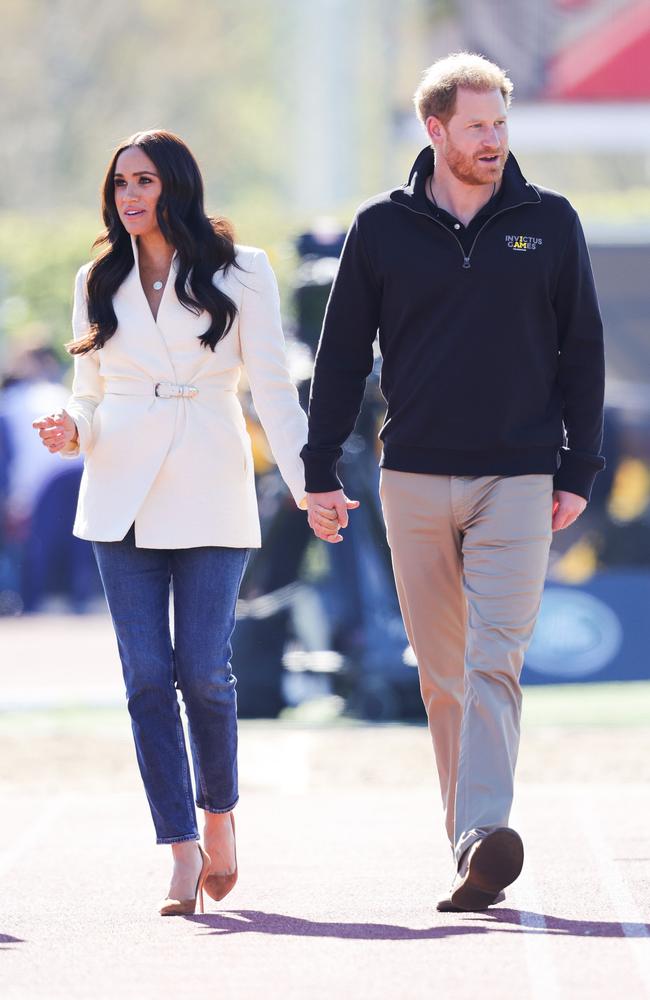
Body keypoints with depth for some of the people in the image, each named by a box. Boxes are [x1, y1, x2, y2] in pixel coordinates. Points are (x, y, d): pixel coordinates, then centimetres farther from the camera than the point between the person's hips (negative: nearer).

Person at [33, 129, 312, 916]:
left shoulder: (239, 274, 3)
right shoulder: (100, 282, 12)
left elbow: (273, 386, 1)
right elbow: (90, 393, 16)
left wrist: (305, 480, -9)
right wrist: (71, 431, -6)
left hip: (209, 491, -3)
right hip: (123, 494, 3)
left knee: (201, 669, -8)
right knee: (147, 676, -5)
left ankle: (219, 815, 18)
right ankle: (183, 852, -4)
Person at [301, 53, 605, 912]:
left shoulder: (548, 222, 4)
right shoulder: (383, 228, 4)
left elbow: (581, 351, 8)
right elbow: (343, 352, 8)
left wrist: (578, 473, 3)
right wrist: (320, 473, 4)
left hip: (518, 479, -2)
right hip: (415, 479, 2)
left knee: (493, 662, -14)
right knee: (442, 672, 6)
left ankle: (486, 836, -25)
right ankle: (470, 847, 15)